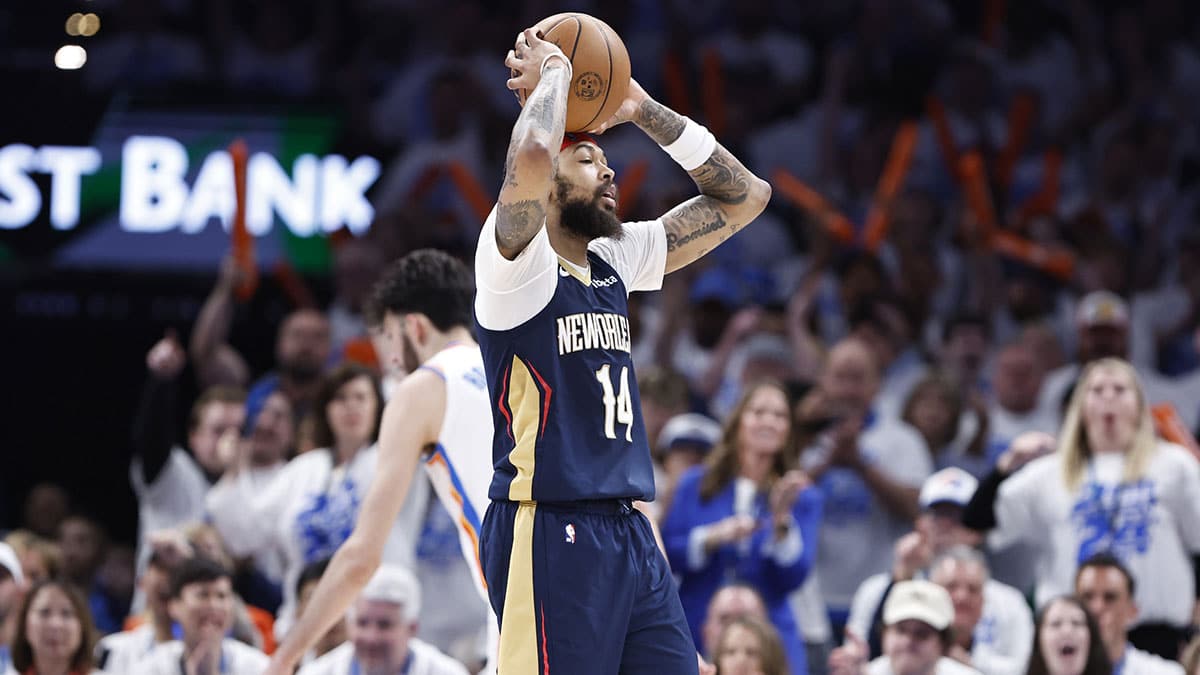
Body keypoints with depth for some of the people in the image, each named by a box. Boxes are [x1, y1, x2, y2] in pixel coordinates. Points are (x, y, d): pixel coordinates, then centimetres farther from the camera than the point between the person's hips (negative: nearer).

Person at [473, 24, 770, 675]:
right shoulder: (517, 264, -7)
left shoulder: (617, 259, 16)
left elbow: (743, 197, 21)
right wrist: (551, 73, -10)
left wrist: (646, 111, 12)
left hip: (629, 527, 8)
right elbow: (529, 161, -29)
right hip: (549, 530, -8)